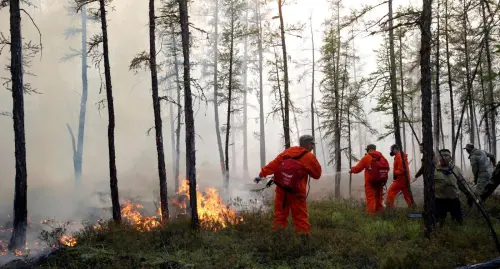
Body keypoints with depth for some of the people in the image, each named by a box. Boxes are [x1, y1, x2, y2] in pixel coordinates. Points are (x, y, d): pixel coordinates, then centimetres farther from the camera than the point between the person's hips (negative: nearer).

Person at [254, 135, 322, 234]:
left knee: (280, 213, 11)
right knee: (300, 216, 1)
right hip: (296, 190, -4)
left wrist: (262, 174, 4)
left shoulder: (288, 151, 7)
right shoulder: (310, 157, -4)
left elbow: (274, 164, 2)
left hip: (281, 187, 4)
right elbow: (317, 174, 3)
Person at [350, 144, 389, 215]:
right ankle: (379, 210, 26)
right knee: (378, 196, 18)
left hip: (370, 181, -5)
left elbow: (358, 168, -4)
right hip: (380, 181, 5)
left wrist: (352, 170, 14)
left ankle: (370, 213, -9)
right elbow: (387, 168, 8)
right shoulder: (381, 157, 5)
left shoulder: (366, 157, -8)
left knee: (370, 197, -3)